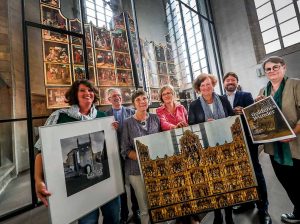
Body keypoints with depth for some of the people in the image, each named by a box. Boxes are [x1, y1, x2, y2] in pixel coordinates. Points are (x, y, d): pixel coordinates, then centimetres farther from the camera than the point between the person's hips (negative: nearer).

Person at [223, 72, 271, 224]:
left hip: (247, 139, -2)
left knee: (255, 171, 8)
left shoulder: (246, 96, 0)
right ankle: (247, 201, 36)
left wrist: (243, 112, -25)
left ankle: (262, 207, 26)